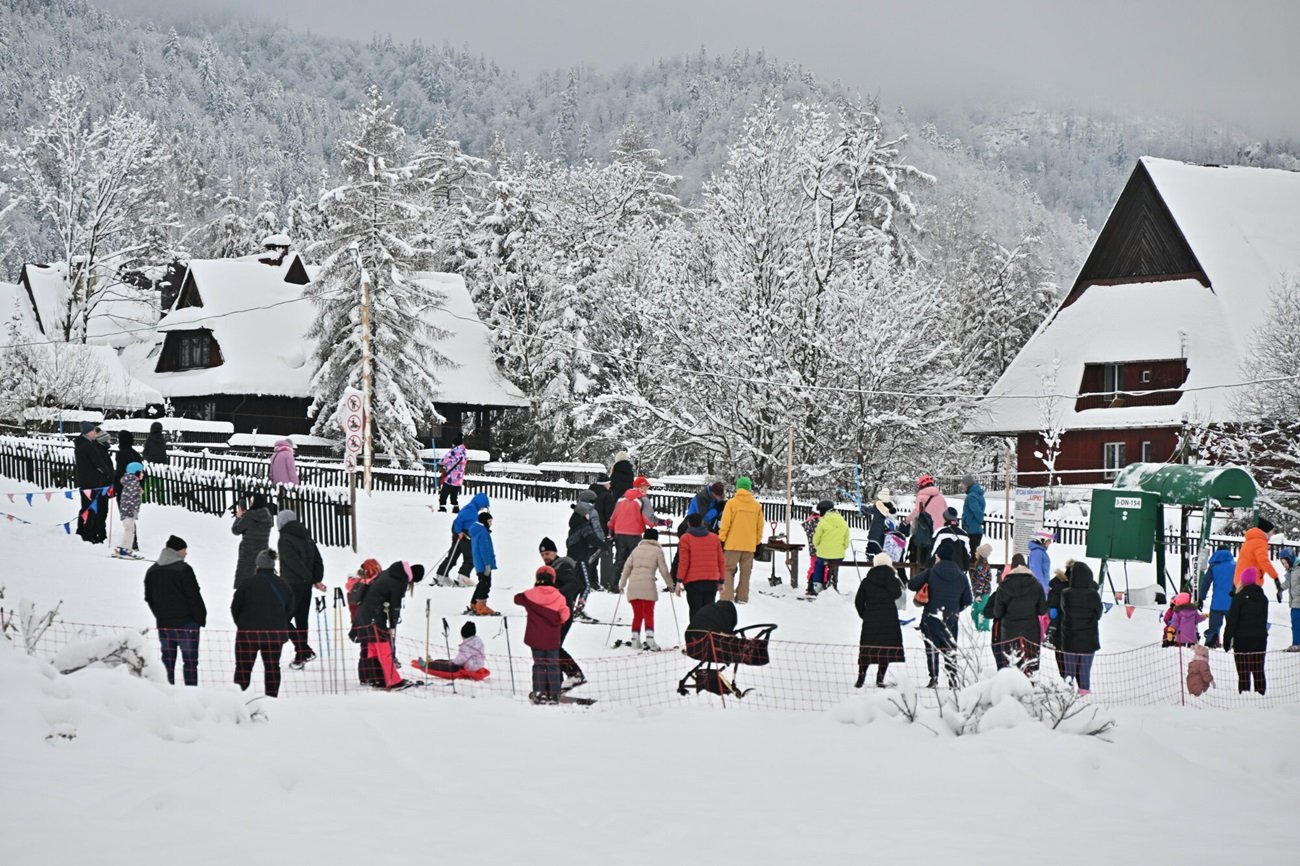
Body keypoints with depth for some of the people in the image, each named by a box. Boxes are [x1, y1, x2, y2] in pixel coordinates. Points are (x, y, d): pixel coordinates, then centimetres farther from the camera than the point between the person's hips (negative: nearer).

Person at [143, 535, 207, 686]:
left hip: (163, 624, 6)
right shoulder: (183, 569, -12)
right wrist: (201, 618, -4)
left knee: (167, 661, 10)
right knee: (190, 661, -3)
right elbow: (194, 596, -13)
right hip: (185, 623, -6)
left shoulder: (152, 571, 9)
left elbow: (149, 599, 14)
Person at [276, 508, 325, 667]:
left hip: (292, 585, -8)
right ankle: (300, 656, 18)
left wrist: (311, 579, -15)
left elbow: (293, 561, -21)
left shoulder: (285, 539, -12)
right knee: (302, 620, 14)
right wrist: (317, 579, 3)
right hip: (306, 585, 8)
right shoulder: (307, 538, 12)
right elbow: (318, 560, 9)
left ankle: (304, 650, -12)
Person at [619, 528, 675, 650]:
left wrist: (622, 584, 21)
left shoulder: (637, 549, 18)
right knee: (648, 614, -2)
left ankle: (635, 640, 6)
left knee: (637, 614, 12)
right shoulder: (657, 550, 8)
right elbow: (663, 570, 6)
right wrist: (670, 585, 18)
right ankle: (649, 638, -16)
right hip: (647, 584, -3)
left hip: (633, 585, 4)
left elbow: (627, 567, 14)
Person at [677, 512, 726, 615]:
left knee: (695, 611, -2)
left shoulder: (685, 538, -1)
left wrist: (679, 580, -5)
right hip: (712, 581, 3)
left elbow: (683, 561, -8)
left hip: (693, 581, -3)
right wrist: (721, 580, 18)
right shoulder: (715, 538, 11)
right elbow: (721, 561, 11)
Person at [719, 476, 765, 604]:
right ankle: (742, 597, 12)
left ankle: (727, 597, -8)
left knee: (728, 569, 2)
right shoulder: (756, 505, 4)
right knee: (745, 571, 11)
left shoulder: (731, 503, -7)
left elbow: (725, 524, -8)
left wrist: (721, 540, -1)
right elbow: (760, 526, 9)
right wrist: (758, 542, 20)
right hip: (750, 545, 3)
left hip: (733, 543, -3)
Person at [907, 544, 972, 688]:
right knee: (950, 649, 11)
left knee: (932, 648, 3)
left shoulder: (931, 572, -7)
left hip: (931, 617, -3)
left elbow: (911, 584, -5)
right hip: (951, 619, 3)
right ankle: (953, 679, 8)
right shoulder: (961, 576, 2)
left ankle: (934, 678, -3)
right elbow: (967, 600, 6)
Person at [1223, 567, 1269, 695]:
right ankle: (1261, 694, 9)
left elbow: (1232, 621, -11)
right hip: (1260, 640, 5)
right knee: (1259, 672, 9)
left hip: (1242, 641, -5)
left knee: (1243, 673, -4)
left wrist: (1226, 641, -6)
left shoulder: (1240, 597, -10)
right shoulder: (1263, 598, 8)